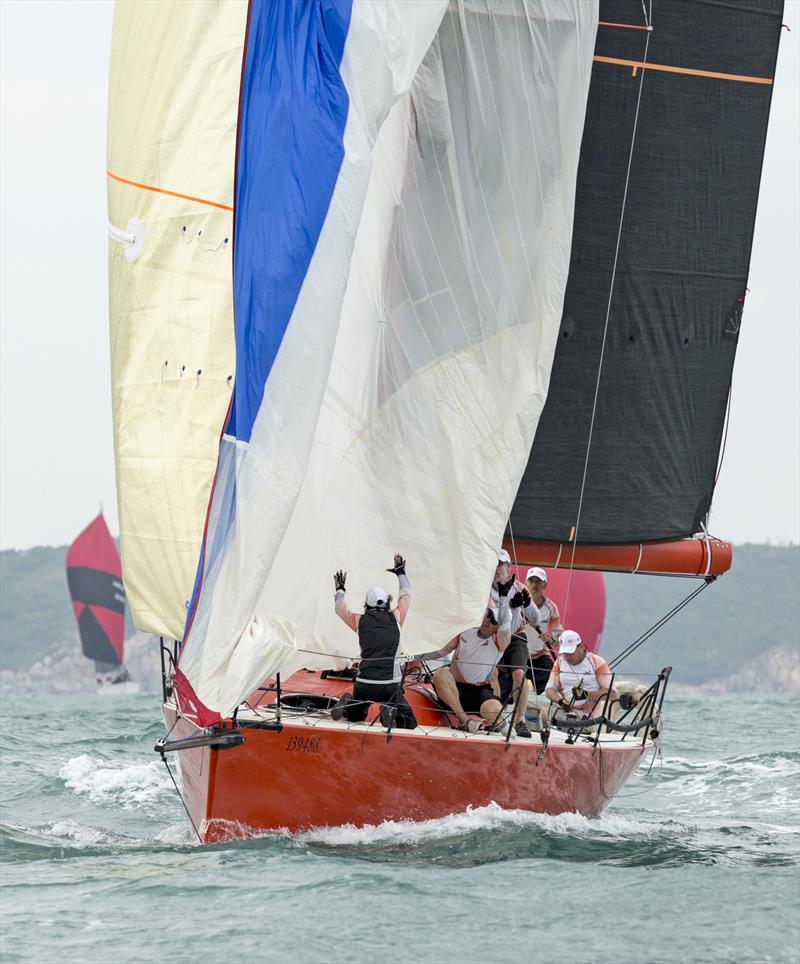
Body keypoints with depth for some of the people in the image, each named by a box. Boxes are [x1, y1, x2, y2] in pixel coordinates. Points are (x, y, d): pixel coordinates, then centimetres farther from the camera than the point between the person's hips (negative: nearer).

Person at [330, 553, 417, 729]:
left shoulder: (360, 621, 8)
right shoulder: (395, 618, 7)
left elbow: (340, 608, 30)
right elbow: (405, 596, 28)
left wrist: (340, 589, 48)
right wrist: (401, 573, 44)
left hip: (363, 684, 2)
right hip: (390, 686, -2)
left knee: (354, 717, 26)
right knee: (409, 723, 4)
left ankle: (346, 705, -7)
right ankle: (392, 715, -28)